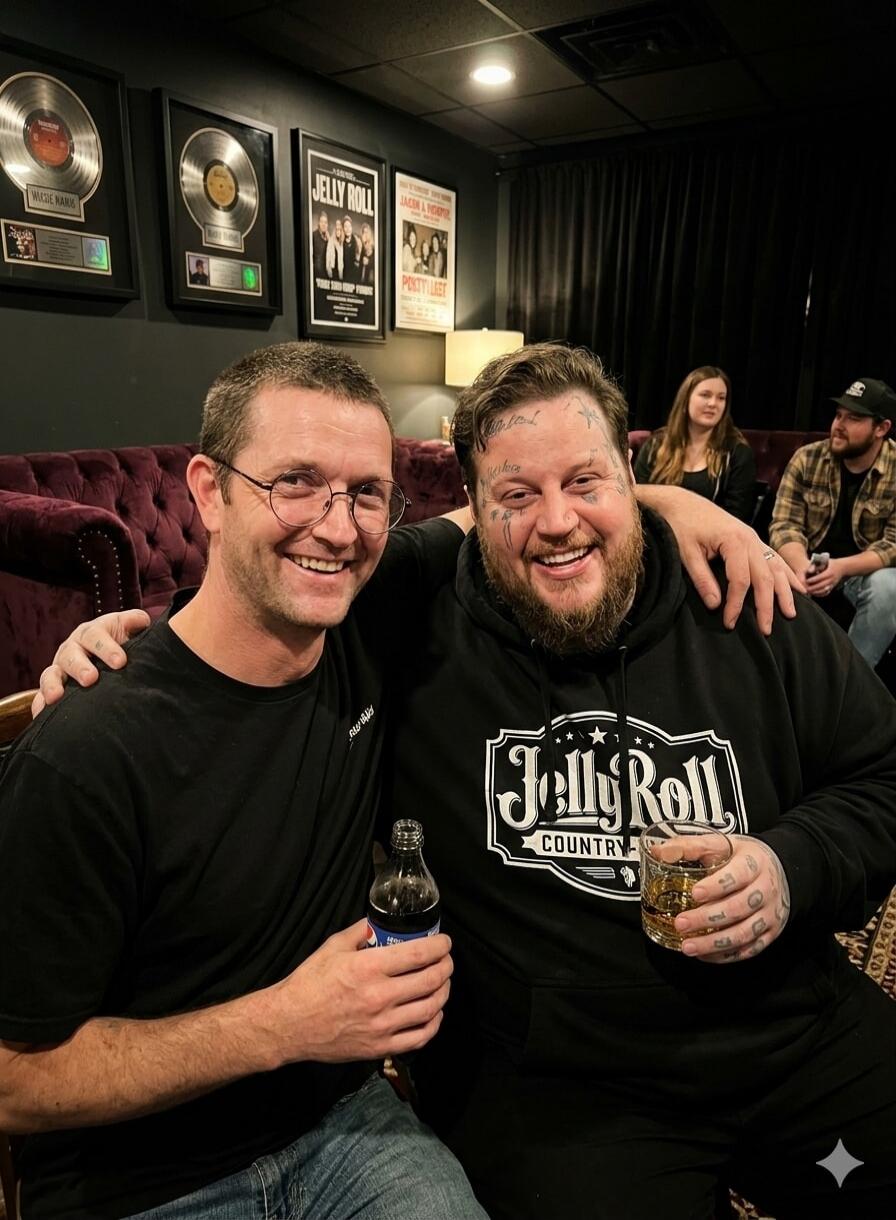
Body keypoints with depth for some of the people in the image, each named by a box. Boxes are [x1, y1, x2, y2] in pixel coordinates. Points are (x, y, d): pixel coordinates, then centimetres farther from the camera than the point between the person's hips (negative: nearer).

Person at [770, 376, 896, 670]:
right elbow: (785, 525, -11)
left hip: (866, 570, -1)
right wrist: (802, 566, -33)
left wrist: (841, 567, -32)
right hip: (810, 564, 1)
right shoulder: (806, 459, -6)